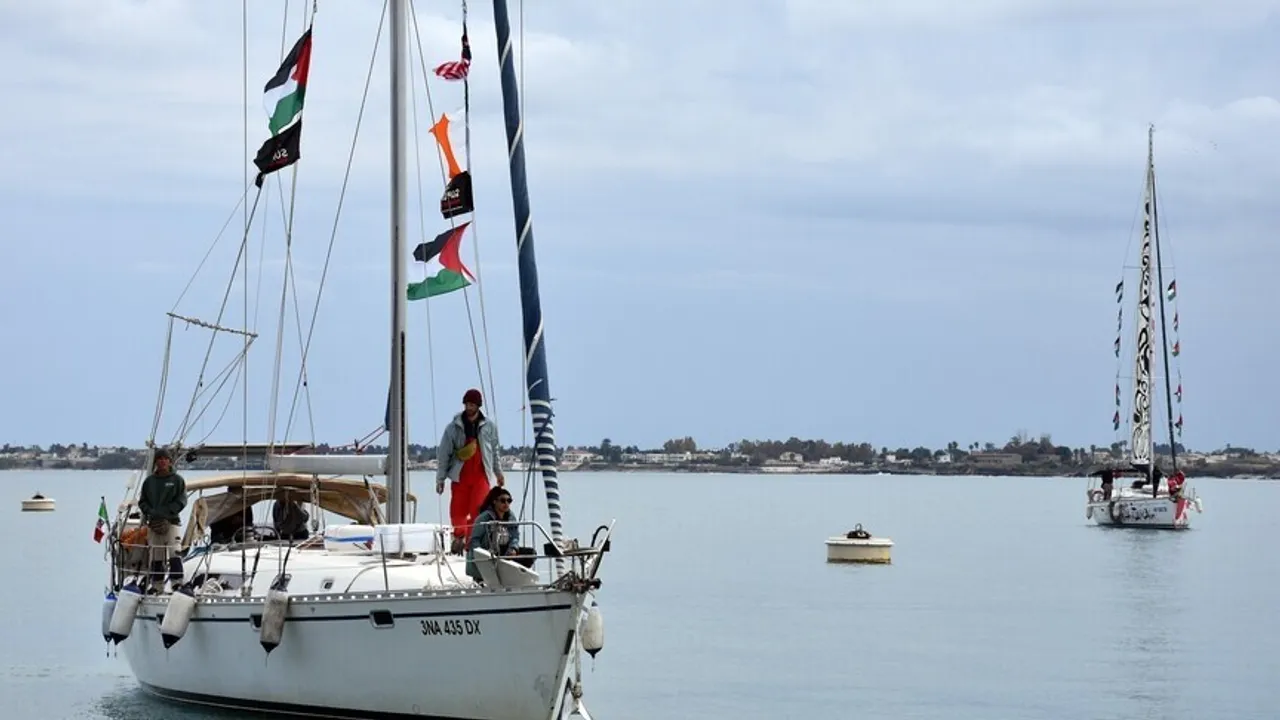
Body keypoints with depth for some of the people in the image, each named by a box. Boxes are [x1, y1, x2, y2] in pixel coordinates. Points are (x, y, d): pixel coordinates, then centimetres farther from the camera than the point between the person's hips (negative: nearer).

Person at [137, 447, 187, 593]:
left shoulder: (177, 480, 3)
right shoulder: (149, 481, 12)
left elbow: (181, 501, 0)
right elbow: (142, 501, 14)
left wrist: (166, 513, -10)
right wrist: (150, 512, -4)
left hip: (171, 522, -3)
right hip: (152, 523, 3)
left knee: (174, 552, -15)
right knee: (155, 556, 5)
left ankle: (177, 583, -15)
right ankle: (156, 585, 11)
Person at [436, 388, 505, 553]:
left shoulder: (489, 427, 5)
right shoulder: (454, 427, 0)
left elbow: (494, 451, 17)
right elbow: (443, 453, 2)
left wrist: (498, 473, 20)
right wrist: (440, 478, 0)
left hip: (481, 476, 0)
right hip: (460, 476, 0)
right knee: (457, 510, -2)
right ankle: (459, 536, 14)